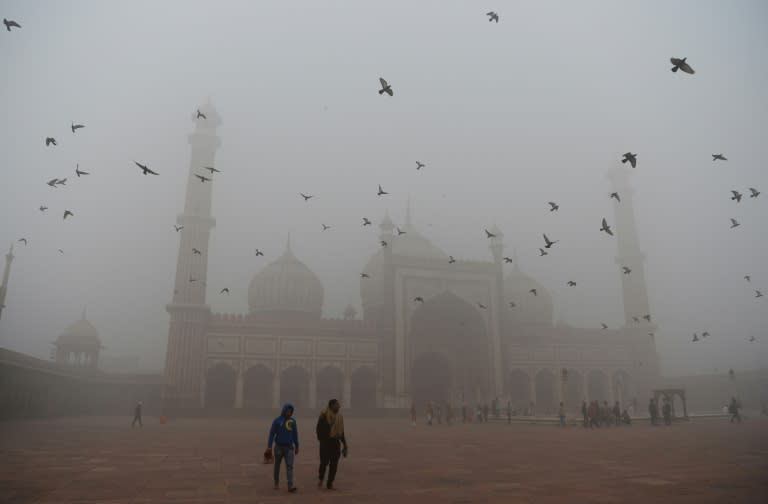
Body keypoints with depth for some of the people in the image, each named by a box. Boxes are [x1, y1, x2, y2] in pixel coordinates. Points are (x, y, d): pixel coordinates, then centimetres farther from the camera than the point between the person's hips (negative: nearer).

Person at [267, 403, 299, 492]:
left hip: (289, 447, 1)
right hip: (279, 447, -1)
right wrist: (269, 446, -16)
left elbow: (295, 434, 10)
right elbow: (272, 433, -9)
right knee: (277, 466, 14)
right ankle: (276, 483, 35)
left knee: (289, 466, -11)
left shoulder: (293, 421, 2)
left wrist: (297, 446, 15)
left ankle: (290, 486, -17)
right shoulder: (277, 420, -6)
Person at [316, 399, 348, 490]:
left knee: (334, 464, 4)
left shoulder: (339, 417, 12)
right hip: (325, 442, -5)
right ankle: (320, 478, 25)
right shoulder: (324, 416, -7)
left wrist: (344, 445, 14)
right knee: (324, 462, -4)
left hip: (336, 443, 5)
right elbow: (318, 430, -8)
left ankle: (330, 483, 15)